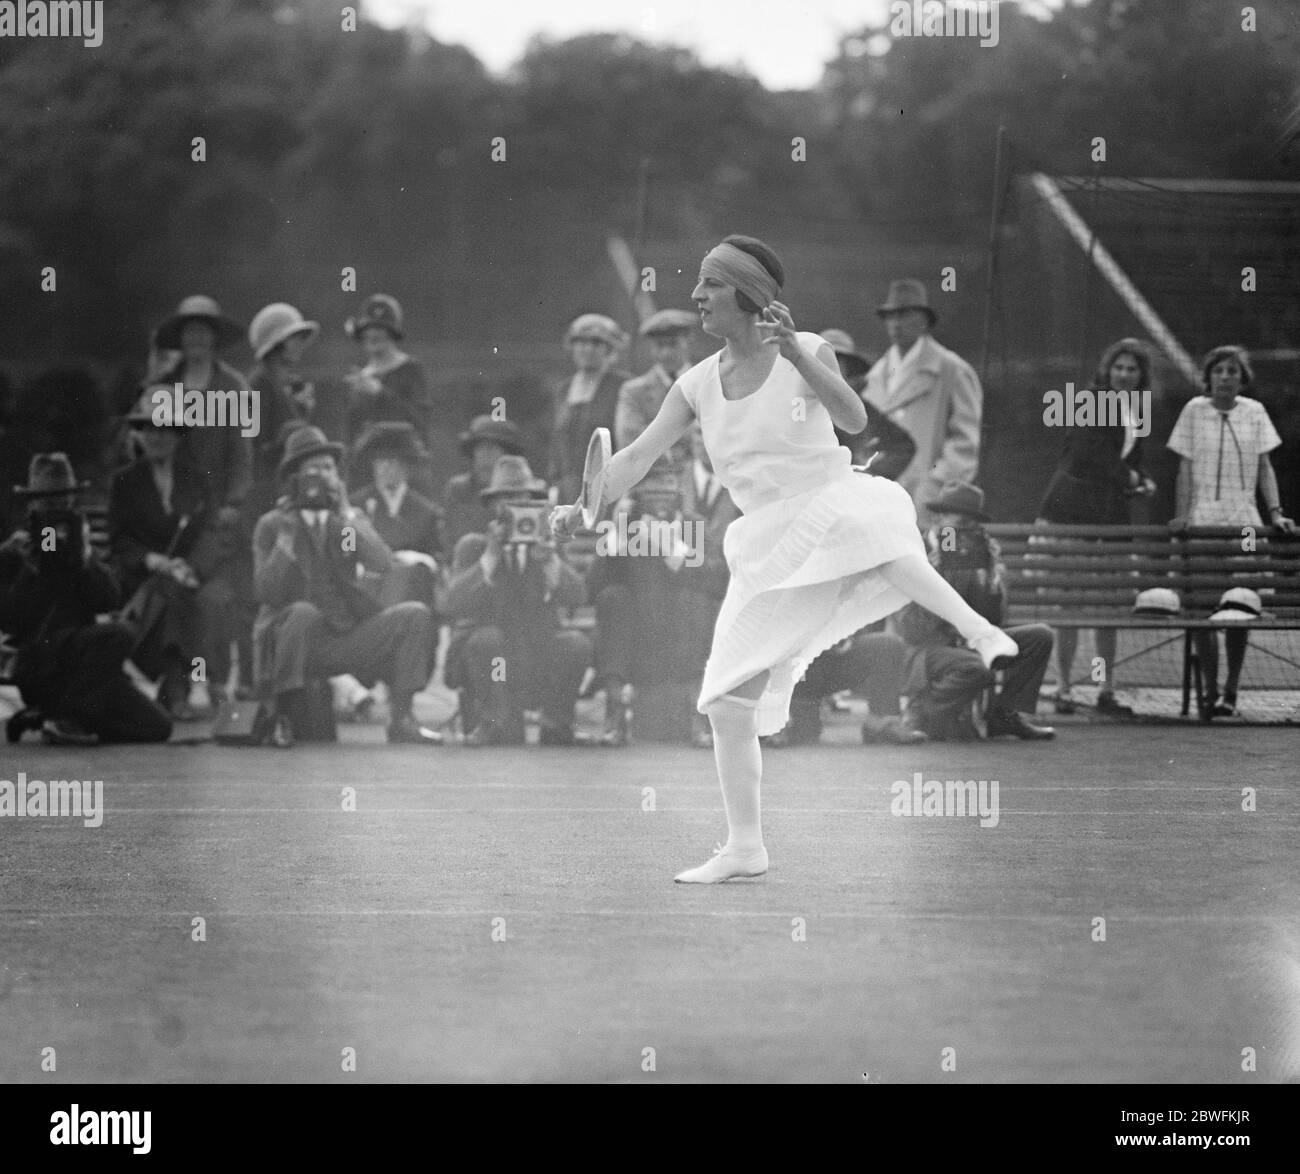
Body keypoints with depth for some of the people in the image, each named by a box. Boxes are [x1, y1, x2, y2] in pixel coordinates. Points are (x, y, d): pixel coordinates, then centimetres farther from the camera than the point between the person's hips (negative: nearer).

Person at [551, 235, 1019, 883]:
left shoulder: (807, 352, -8)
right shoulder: (697, 385, 4)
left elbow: (853, 418, -24)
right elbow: (638, 456, -2)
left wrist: (795, 354, -37)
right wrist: (586, 507, -18)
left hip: (833, 506, -5)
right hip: (771, 549, 5)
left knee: (866, 529, -43)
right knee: (728, 702, -1)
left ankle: (983, 635, -38)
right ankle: (744, 848, 9)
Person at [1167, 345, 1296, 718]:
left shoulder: (1254, 412, 8)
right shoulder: (1195, 410, 4)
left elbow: (1264, 467, 9)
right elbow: (1185, 467, 3)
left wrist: (1275, 512, -2)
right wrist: (1182, 514, -7)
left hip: (1244, 521, 2)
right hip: (1203, 519, -2)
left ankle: (1230, 692, 7)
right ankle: (1210, 691, -4)